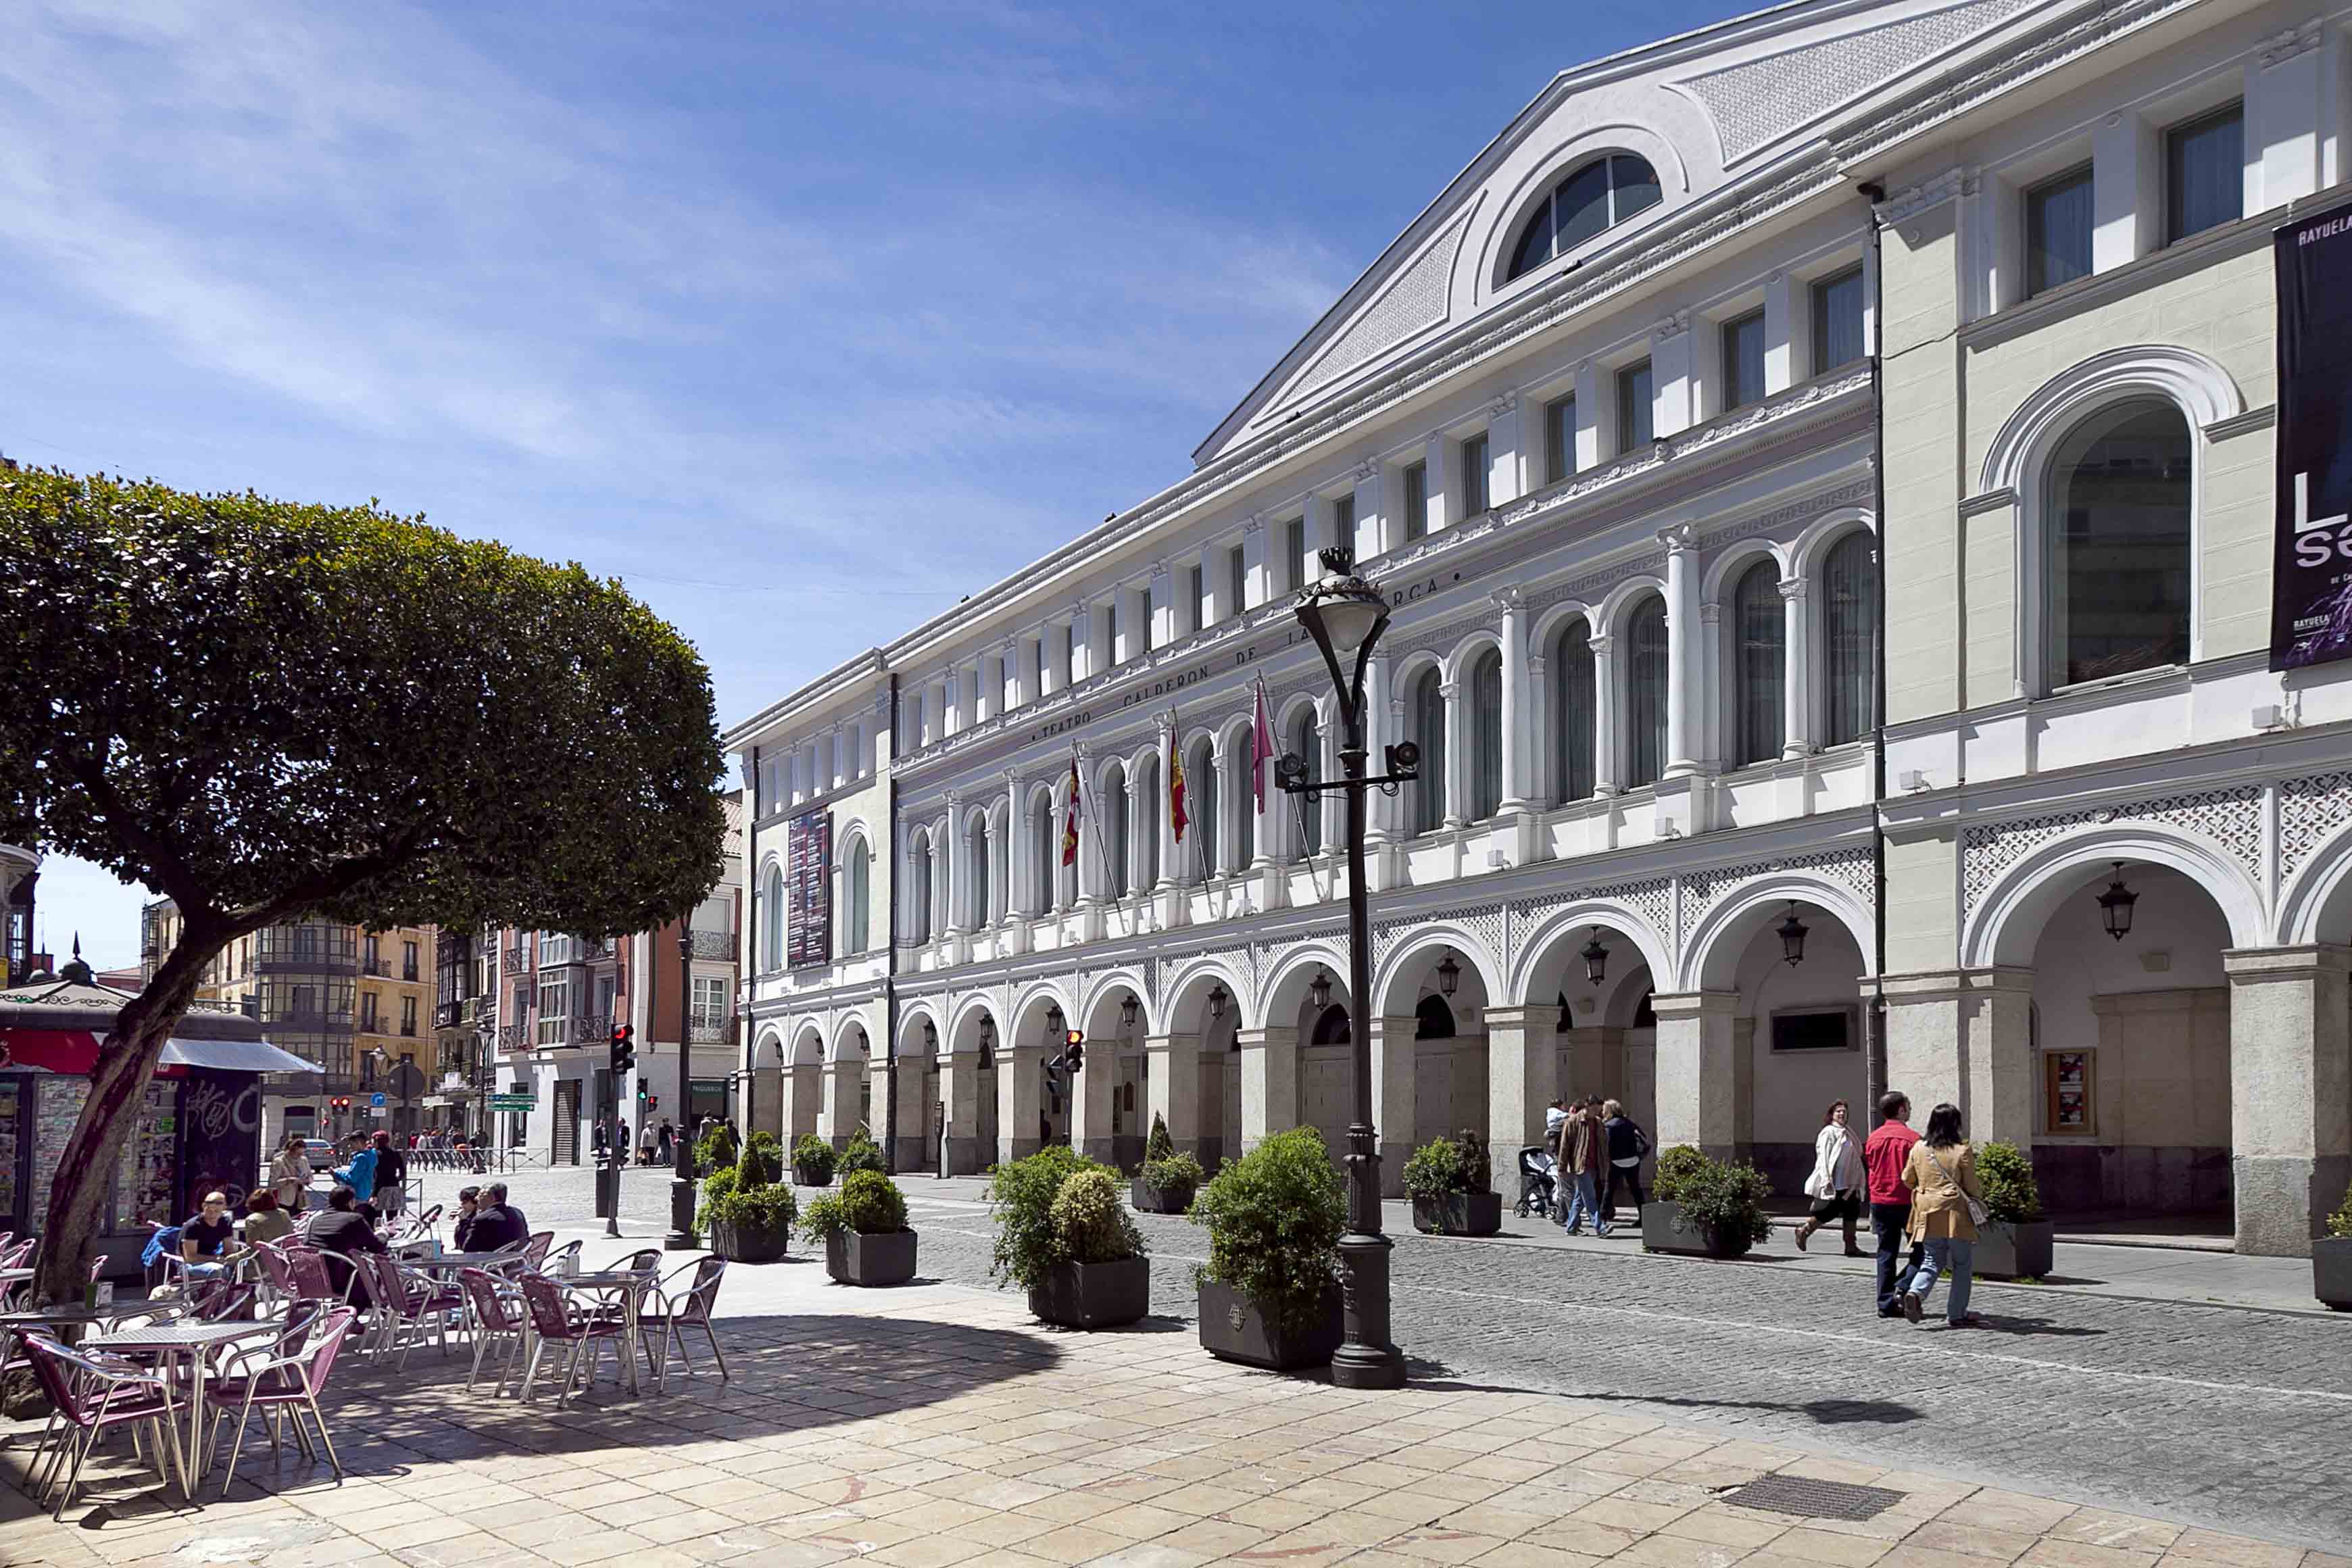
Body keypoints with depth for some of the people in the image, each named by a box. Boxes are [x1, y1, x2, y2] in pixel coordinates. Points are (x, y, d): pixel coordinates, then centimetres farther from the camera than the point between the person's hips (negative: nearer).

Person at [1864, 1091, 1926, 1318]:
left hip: (1880, 1203, 5)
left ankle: (1886, 1303, 7)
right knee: (1921, 1251, 8)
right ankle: (1903, 1287, -9)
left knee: (1886, 1254, 9)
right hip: (1906, 1203, -5)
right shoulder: (1912, 1138, -11)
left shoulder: (1873, 1138, 6)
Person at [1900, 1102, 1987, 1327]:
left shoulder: (1918, 1148, 2)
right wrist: (1979, 1195, 18)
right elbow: (1972, 1186, -5)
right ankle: (1956, 1315, 11)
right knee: (1962, 1264, 10)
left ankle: (1915, 1292, -14)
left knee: (1933, 1261, 12)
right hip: (1955, 1215, -4)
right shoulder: (1963, 1151, -10)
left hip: (1928, 1214, 4)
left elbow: (1907, 1179, 13)